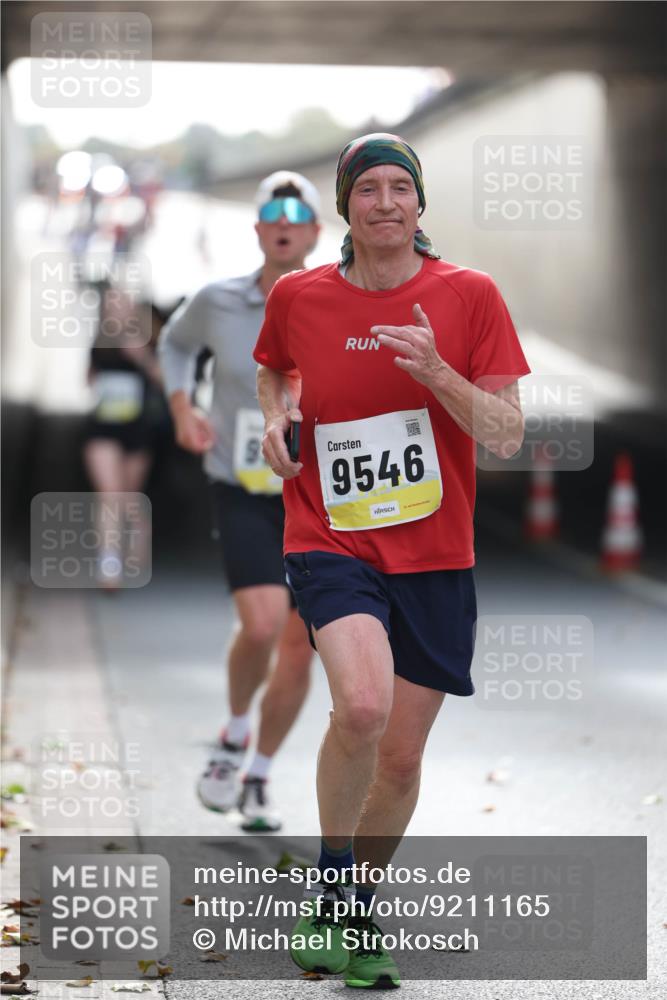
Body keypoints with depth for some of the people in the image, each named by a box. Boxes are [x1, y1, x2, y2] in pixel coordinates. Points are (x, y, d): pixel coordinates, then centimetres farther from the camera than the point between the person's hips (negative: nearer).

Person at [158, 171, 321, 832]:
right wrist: (182, 412, 2)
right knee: (262, 626, -23)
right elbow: (176, 342, 17)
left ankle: (258, 779, 24)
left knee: (299, 651, 2)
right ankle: (235, 734, 7)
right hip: (244, 497, -1)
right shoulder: (218, 303, -6)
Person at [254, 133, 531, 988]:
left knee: (401, 755, 6)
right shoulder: (297, 297, 1)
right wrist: (275, 415, 2)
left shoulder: (469, 295, -3)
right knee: (362, 706, -27)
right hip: (330, 542, -1)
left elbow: (508, 437, -4)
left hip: (435, 556, 2)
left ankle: (359, 909, 32)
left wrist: (436, 373, -20)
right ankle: (330, 886, -3)